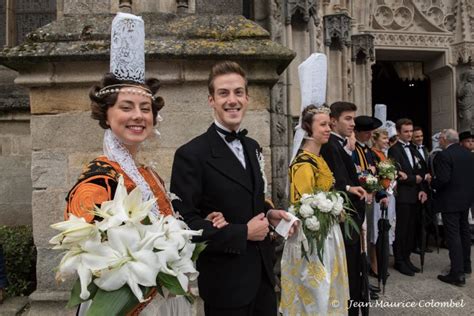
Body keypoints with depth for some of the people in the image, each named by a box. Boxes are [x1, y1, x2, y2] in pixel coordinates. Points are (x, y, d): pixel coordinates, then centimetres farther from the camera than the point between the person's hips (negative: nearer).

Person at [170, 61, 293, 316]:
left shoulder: (253, 147, 7)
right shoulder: (191, 154, -17)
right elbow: (185, 222, -19)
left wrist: (268, 214, -2)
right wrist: (242, 233, -19)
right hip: (226, 280, -6)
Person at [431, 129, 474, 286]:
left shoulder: (443, 155, -19)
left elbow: (443, 179, -25)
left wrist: (431, 183, -7)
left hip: (450, 201, -8)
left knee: (453, 236, -4)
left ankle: (458, 274, -1)